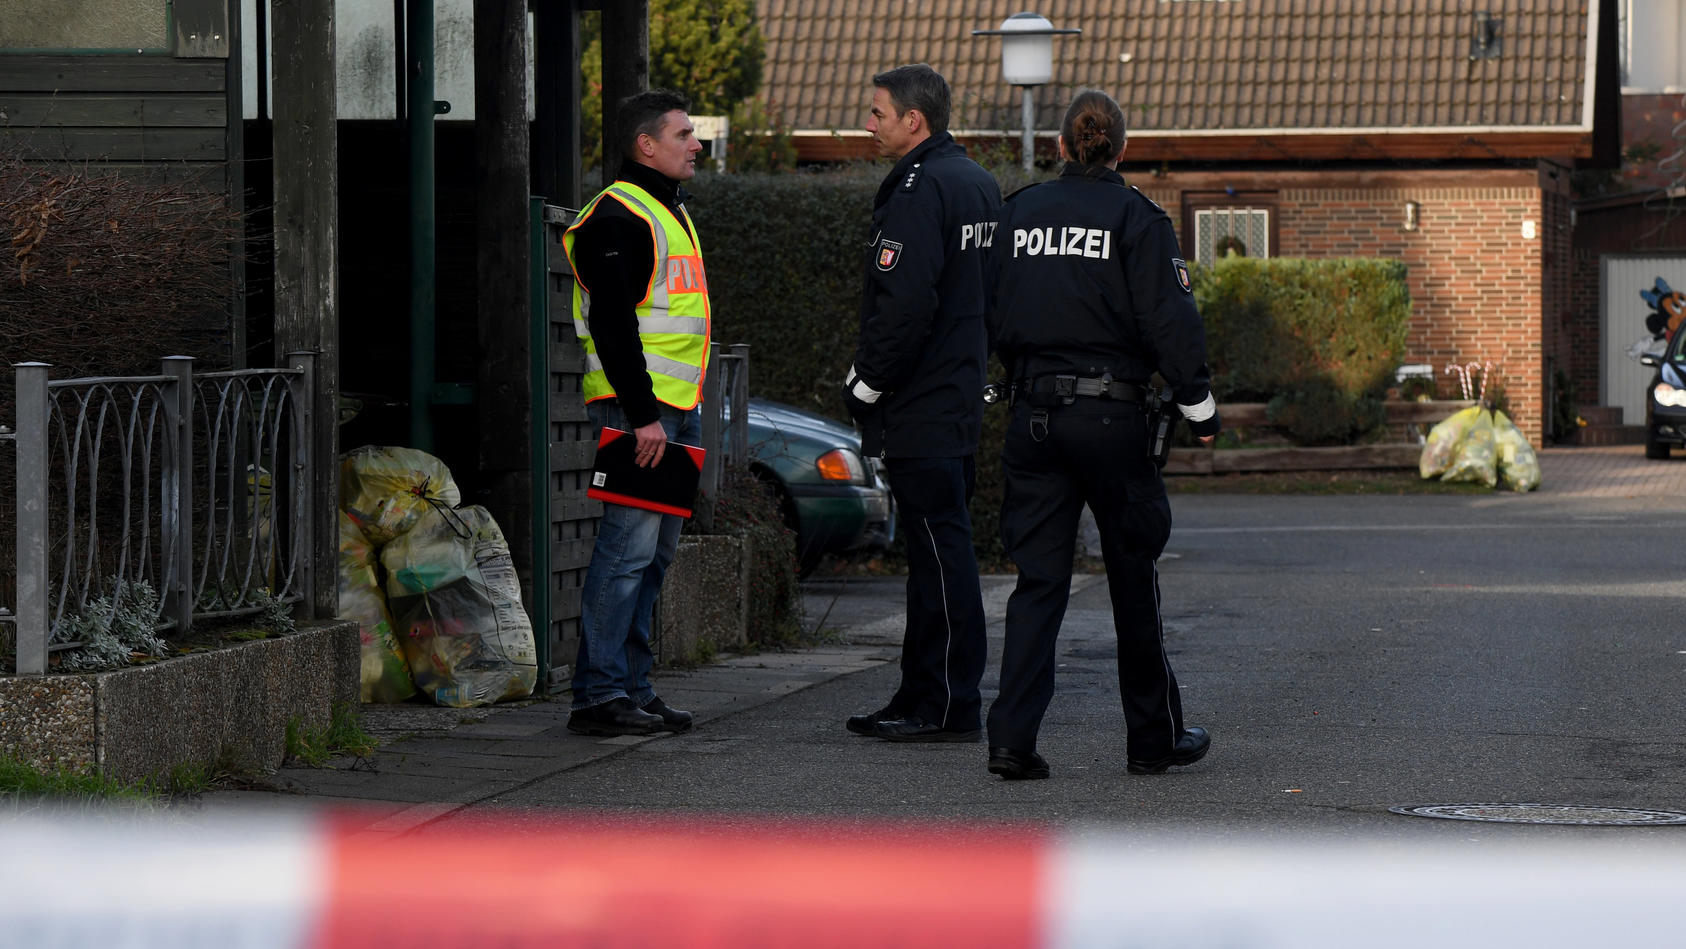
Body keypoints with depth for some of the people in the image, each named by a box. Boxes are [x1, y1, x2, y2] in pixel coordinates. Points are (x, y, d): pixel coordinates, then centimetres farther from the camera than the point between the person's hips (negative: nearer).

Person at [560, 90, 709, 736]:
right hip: (638, 410, -10)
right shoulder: (618, 218, -12)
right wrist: (641, 414, -22)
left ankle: (632, 687, 15)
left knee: (655, 553, 11)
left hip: (674, 409, 10)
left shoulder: (668, 213, 21)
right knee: (629, 549, -12)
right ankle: (599, 695, -11)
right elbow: (612, 324, -19)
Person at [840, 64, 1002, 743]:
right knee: (937, 551, 13)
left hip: (918, 409, -10)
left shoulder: (919, 190, -16)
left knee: (941, 552, -8)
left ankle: (951, 709, -6)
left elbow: (904, 304, -24)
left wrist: (866, 382, -13)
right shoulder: (979, 184, 16)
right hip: (961, 401, 10)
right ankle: (920, 699, 19)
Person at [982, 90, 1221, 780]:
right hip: (1111, 412, -3)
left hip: (1033, 411, 3)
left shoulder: (1019, 212, 7)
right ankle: (1153, 736, 18)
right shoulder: (1136, 218, -6)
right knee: (1134, 577, 9)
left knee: (1038, 579, 5)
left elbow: (995, 317, 11)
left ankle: (1013, 736, -7)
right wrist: (1200, 409, -1)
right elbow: (1169, 321, -9)